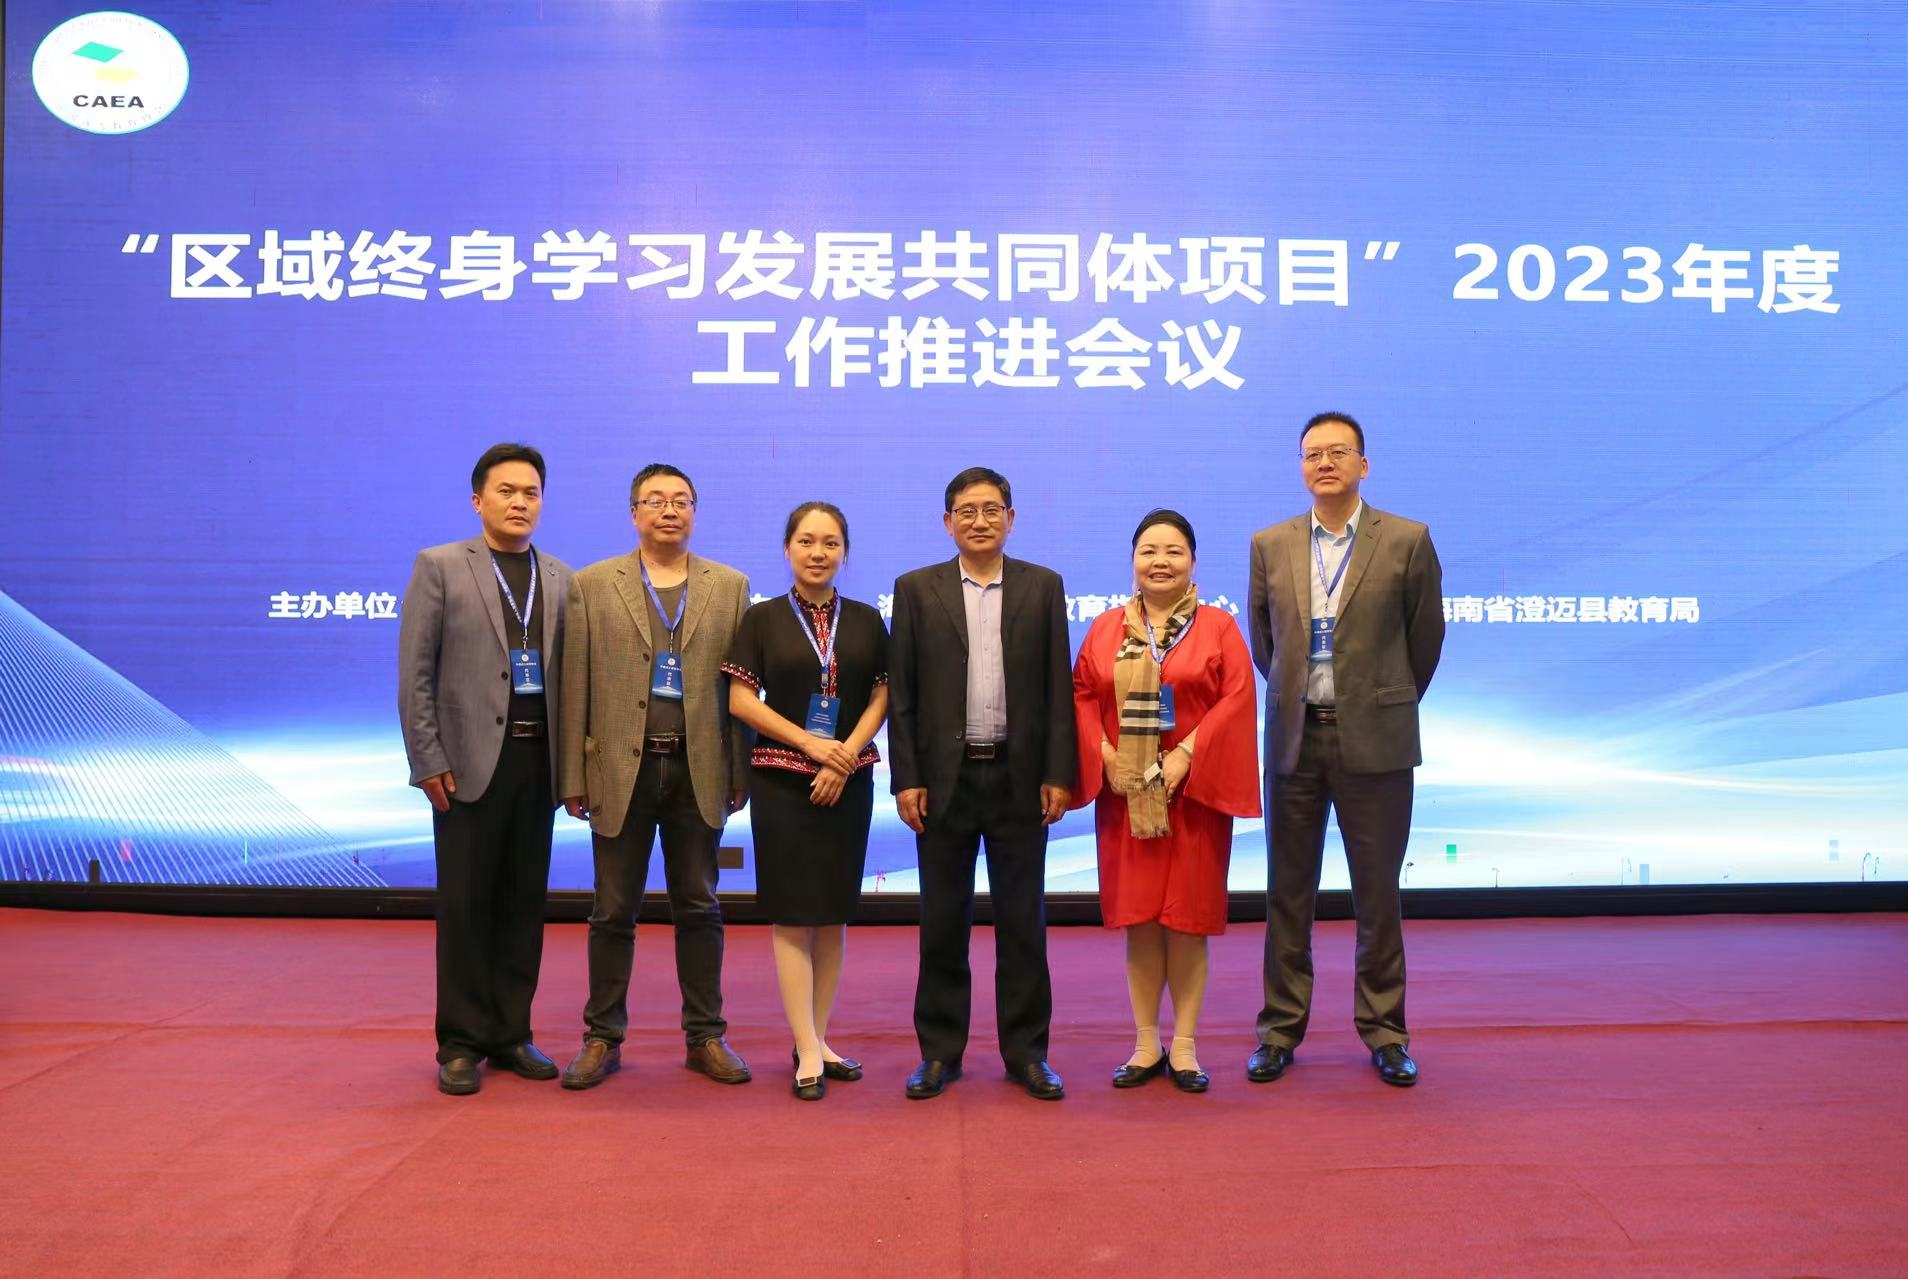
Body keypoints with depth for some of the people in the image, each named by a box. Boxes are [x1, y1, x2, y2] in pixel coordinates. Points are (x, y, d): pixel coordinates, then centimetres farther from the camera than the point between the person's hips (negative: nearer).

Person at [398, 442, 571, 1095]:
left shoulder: (561, 578, 11)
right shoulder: (439, 567, 1)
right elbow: (414, 673, -3)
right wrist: (428, 761, -9)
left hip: (538, 761, 4)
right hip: (470, 760, -3)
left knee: (525, 902, 9)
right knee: (465, 905, 4)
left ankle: (511, 1034, 21)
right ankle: (461, 1042, 15)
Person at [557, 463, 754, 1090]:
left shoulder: (729, 587, 6)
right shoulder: (593, 585, 4)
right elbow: (575, 688, 1)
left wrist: (739, 774, 1)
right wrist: (574, 777, -2)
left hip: (698, 770, 1)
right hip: (622, 769, -1)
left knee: (699, 909, 9)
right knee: (613, 912, 8)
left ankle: (705, 1036, 20)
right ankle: (603, 1038, 20)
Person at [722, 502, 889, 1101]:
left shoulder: (865, 621, 7)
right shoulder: (763, 618, 1)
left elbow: (881, 696, 4)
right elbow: (741, 699, -3)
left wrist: (847, 753, -10)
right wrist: (809, 743, -12)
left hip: (849, 781, 3)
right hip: (782, 779, -2)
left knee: (834, 912, 7)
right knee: (792, 914, -2)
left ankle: (818, 1039, 17)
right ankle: (807, 1051, 3)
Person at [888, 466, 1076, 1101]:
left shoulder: (1043, 587, 6)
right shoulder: (917, 589, 5)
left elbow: (1058, 687, 3)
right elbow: (901, 692, 2)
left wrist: (1058, 774, -3)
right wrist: (906, 778, -4)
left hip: (1020, 778, 0)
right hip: (945, 778, 0)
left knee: (1022, 920, 7)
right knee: (943, 922, 8)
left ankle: (1026, 1052, 18)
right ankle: (940, 1052, 20)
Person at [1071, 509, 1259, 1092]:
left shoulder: (1217, 626, 2)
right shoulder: (1105, 628, 9)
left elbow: (1237, 699, -7)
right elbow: (1082, 695, 7)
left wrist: (1187, 756, -16)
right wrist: (1104, 755, -8)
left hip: (1194, 793, -2)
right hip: (1125, 795, 2)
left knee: (1187, 919, 2)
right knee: (1138, 918, 5)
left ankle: (1185, 1046, 13)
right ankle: (1146, 1044, 16)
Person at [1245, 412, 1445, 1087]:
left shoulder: (1407, 540, -3)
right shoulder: (1269, 545, 5)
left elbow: (1426, 635, 7)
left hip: (1374, 740, -2)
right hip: (1295, 737, 2)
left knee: (1378, 892, 6)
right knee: (1288, 890, 8)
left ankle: (1384, 1031, 20)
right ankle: (1280, 1029, 19)